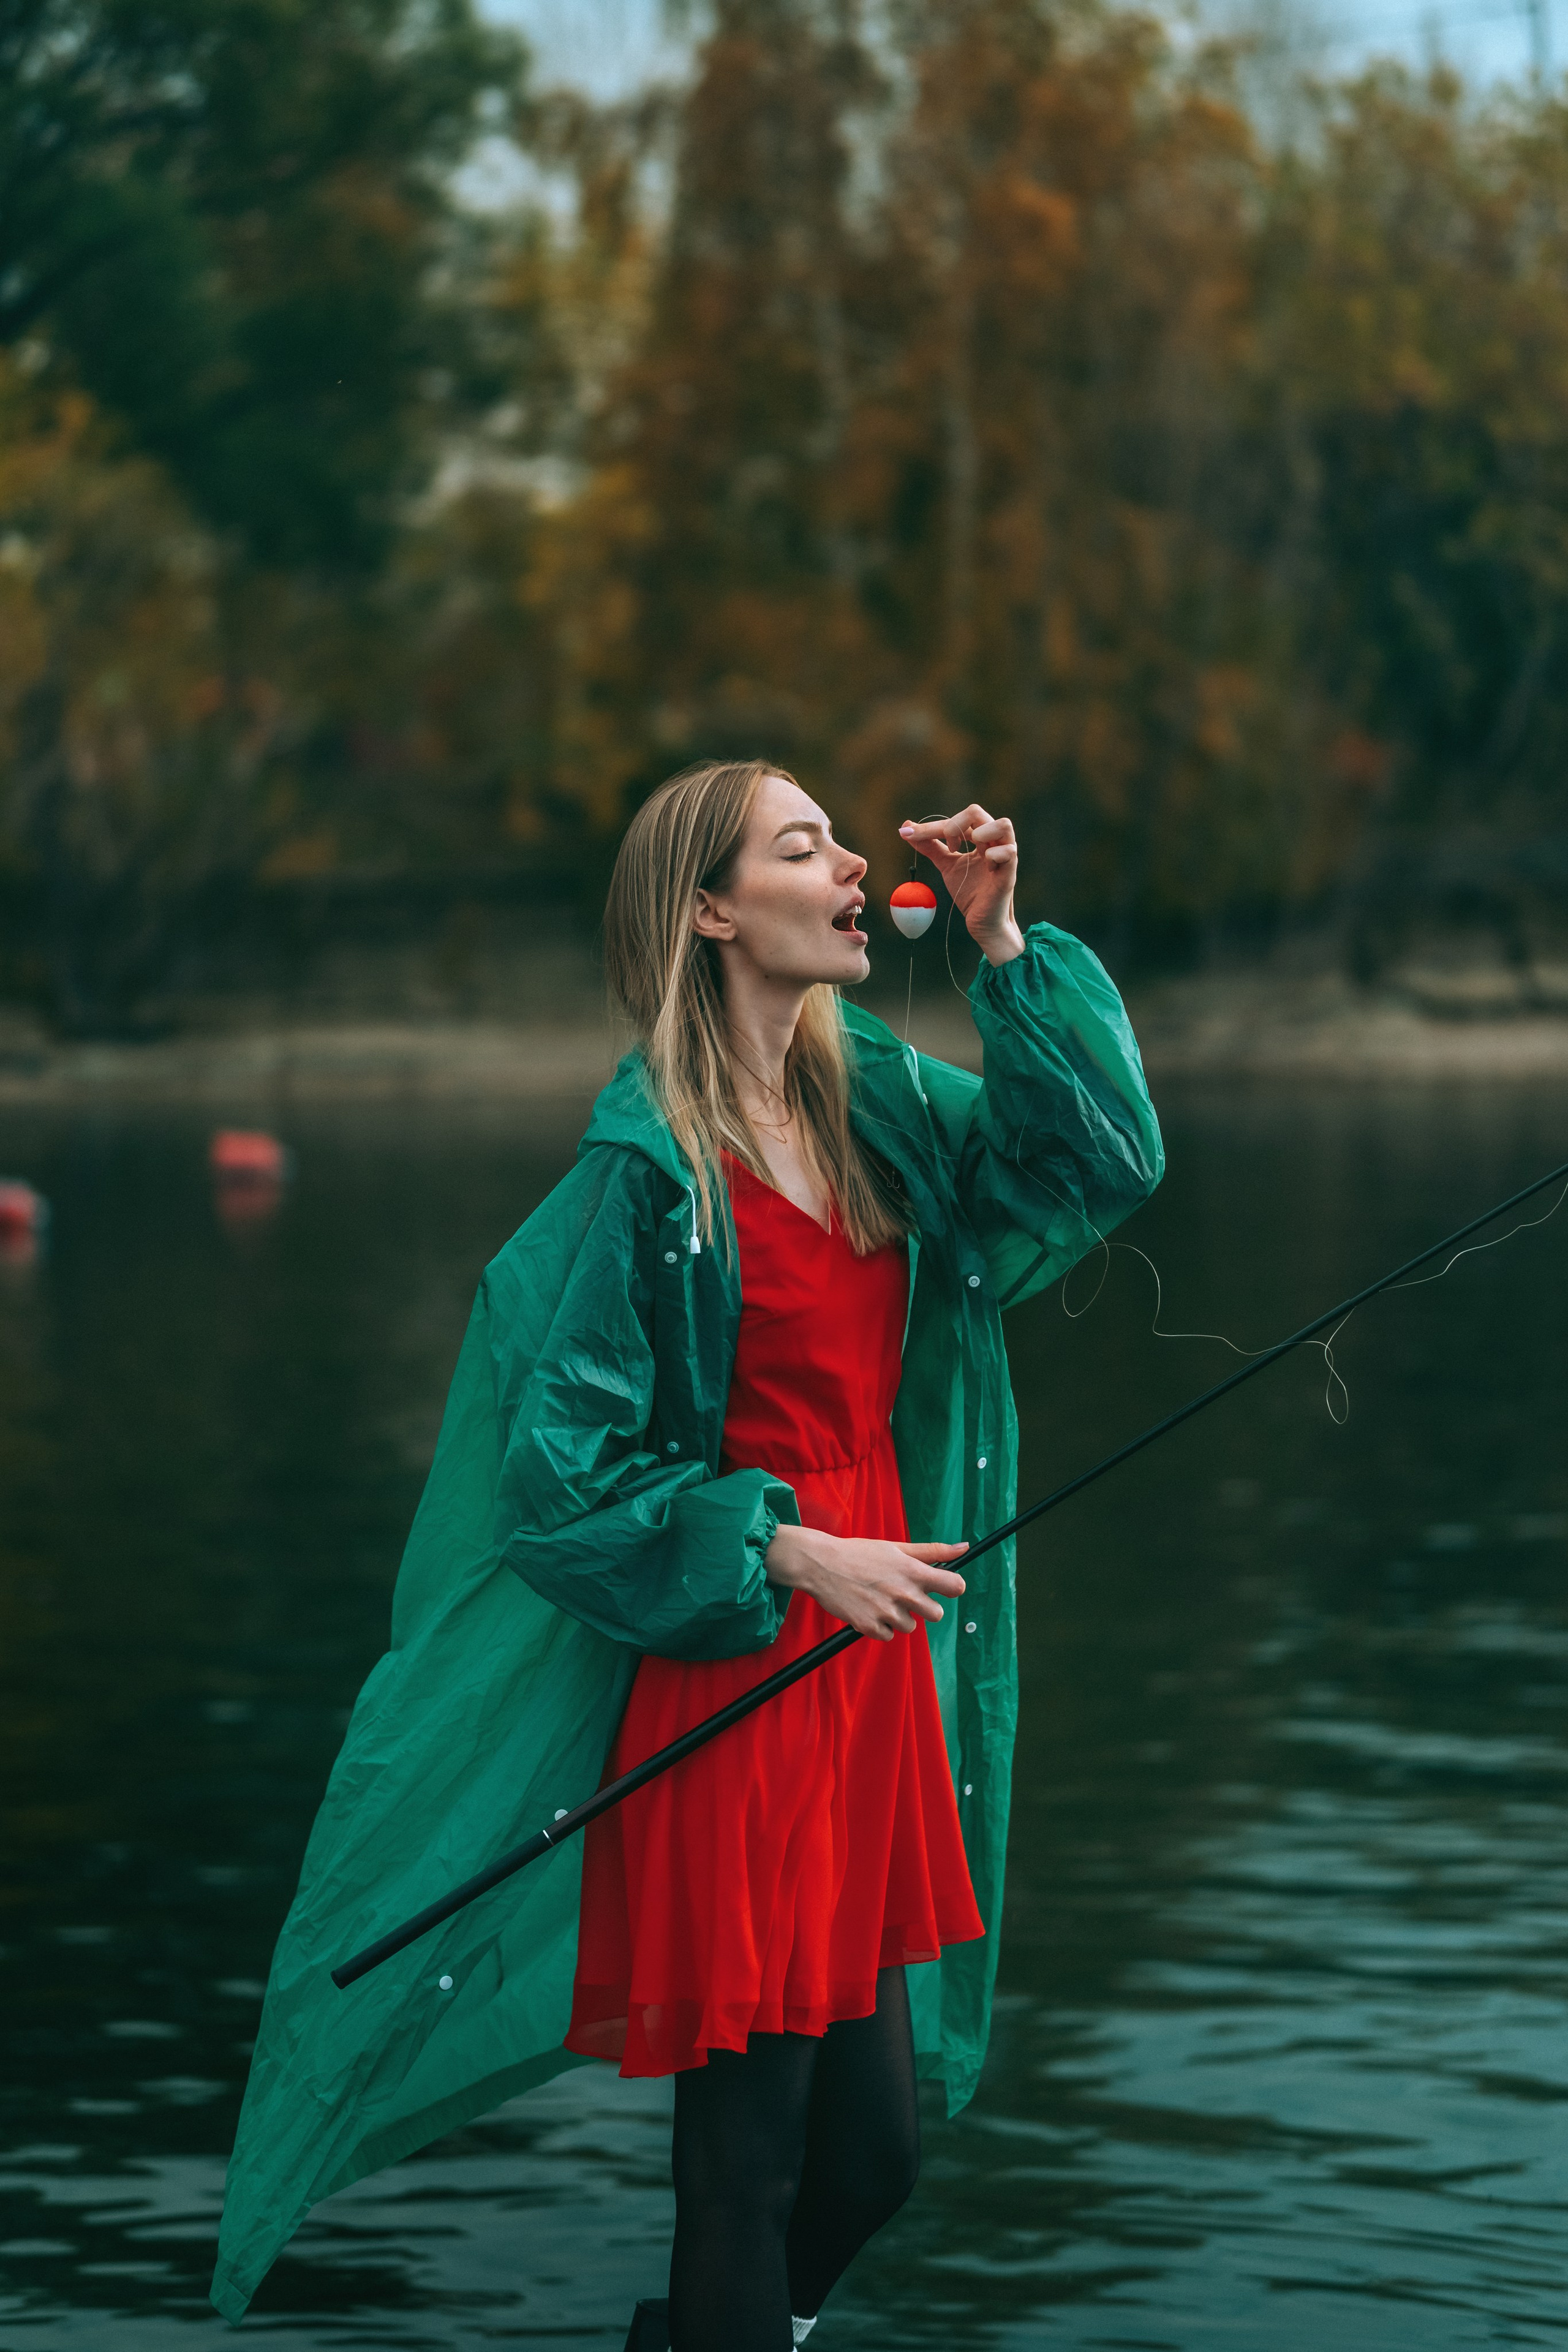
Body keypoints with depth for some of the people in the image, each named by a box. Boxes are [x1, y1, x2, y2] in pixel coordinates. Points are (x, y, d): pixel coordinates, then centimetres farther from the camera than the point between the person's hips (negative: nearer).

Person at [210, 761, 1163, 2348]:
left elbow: (1105, 1160, 5)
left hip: (873, 1669, 7)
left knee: (872, 2140, 11)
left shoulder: (878, 1102, 8)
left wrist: (1006, 948, -3)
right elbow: (568, 1462, -11)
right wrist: (789, 1555, -16)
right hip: (732, 1688, -7)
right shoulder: (647, 1168, -11)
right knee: (751, 2137, -3)